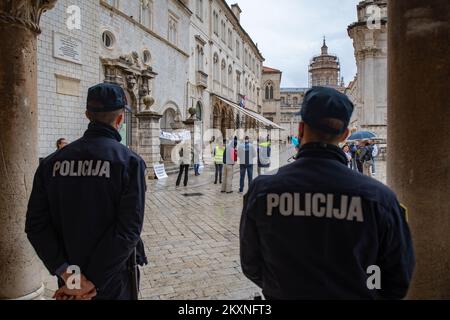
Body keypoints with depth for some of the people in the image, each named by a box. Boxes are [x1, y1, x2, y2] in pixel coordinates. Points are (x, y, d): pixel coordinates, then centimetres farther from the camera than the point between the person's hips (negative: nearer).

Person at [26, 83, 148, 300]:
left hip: (69, 280, 4)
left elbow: (36, 224, -8)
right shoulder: (129, 161, -15)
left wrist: (65, 272, -11)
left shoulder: (52, 162, -2)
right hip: (114, 282, -3)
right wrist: (92, 281, -16)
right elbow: (129, 230, -22)